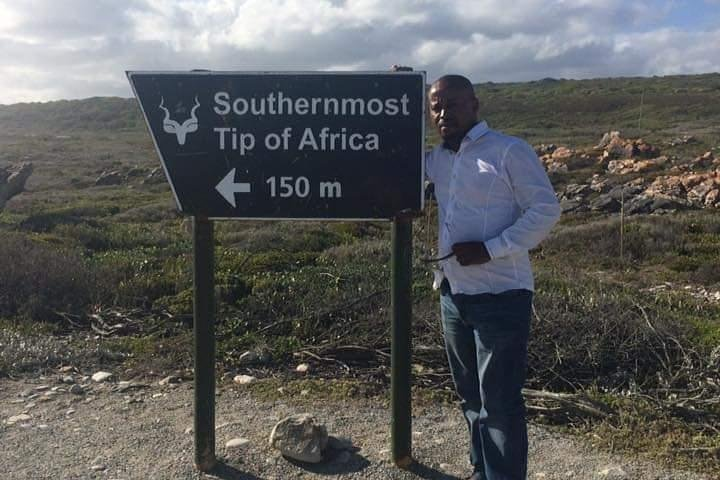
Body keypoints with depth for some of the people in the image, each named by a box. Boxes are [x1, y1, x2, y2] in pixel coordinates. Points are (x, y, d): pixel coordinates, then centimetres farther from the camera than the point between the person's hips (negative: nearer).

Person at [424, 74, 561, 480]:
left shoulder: (510, 151, -8)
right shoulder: (438, 158, 11)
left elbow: (546, 210, -12)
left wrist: (489, 249, -20)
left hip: (501, 296, -7)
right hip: (454, 294, 7)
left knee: (500, 402, -2)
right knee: (471, 396, 18)